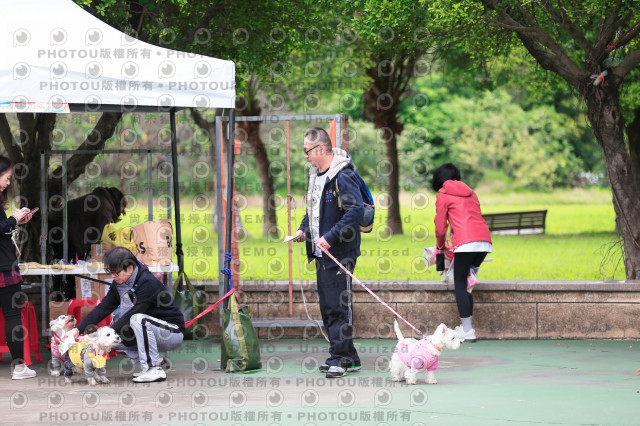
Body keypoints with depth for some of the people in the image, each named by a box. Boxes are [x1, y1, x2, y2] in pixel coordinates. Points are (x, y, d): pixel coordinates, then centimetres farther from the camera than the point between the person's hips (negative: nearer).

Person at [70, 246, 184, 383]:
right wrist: (78, 329, -12)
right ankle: (154, 360, 5)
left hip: (173, 333, -8)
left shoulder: (148, 283, -24)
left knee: (138, 319, -33)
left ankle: (155, 370, -27)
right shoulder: (118, 284, 1)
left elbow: (132, 315, -29)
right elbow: (103, 308, -1)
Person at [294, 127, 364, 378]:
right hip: (321, 253, 10)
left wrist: (330, 237, -25)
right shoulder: (315, 174, 15)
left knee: (338, 306, -8)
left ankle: (340, 358, -3)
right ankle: (349, 358, 19)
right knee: (327, 306, 12)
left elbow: (356, 210, -23)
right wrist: (303, 228, 10)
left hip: (340, 252, -10)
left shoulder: (343, 176, -15)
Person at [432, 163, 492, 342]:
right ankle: (466, 325, 9)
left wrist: (441, 245, 30)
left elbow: (440, 226, 10)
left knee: (460, 284, -1)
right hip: (485, 240, 6)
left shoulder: (443, 195, 10)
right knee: (466, 283, 15)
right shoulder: (470, 193, 29)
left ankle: (467, 330, -8)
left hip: (466, 241, -6)